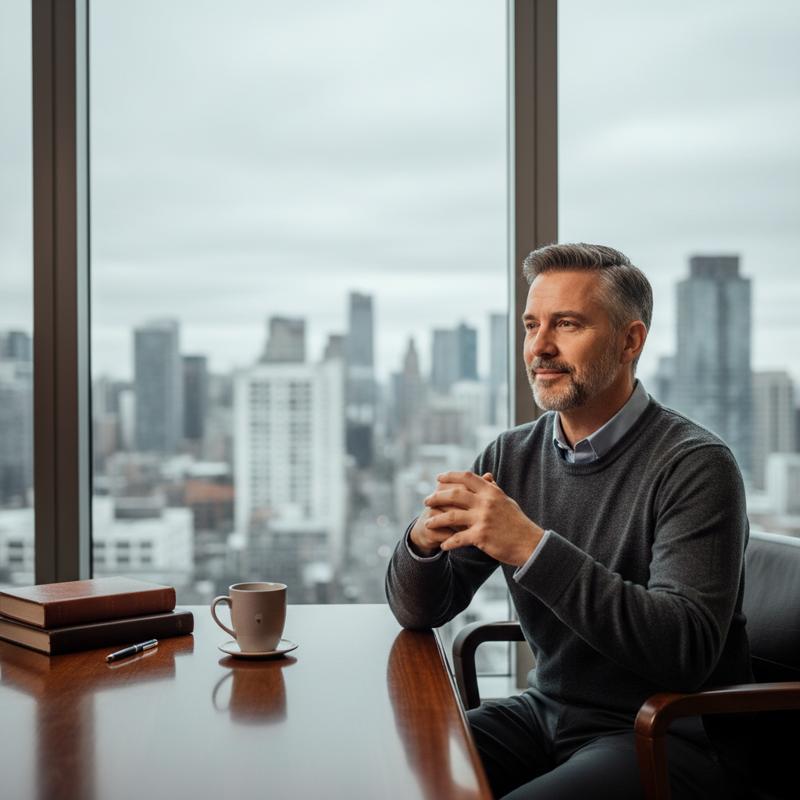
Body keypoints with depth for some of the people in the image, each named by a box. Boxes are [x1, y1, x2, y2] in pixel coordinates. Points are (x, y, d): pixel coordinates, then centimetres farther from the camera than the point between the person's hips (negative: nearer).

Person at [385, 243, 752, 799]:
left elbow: (686, 649, -26)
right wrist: (423, 542, -20)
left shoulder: (695, 465, -14)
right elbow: (418, 612, 5)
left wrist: (533, 547, -32)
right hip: (548, 713, 6)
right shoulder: (511, 457, 4)